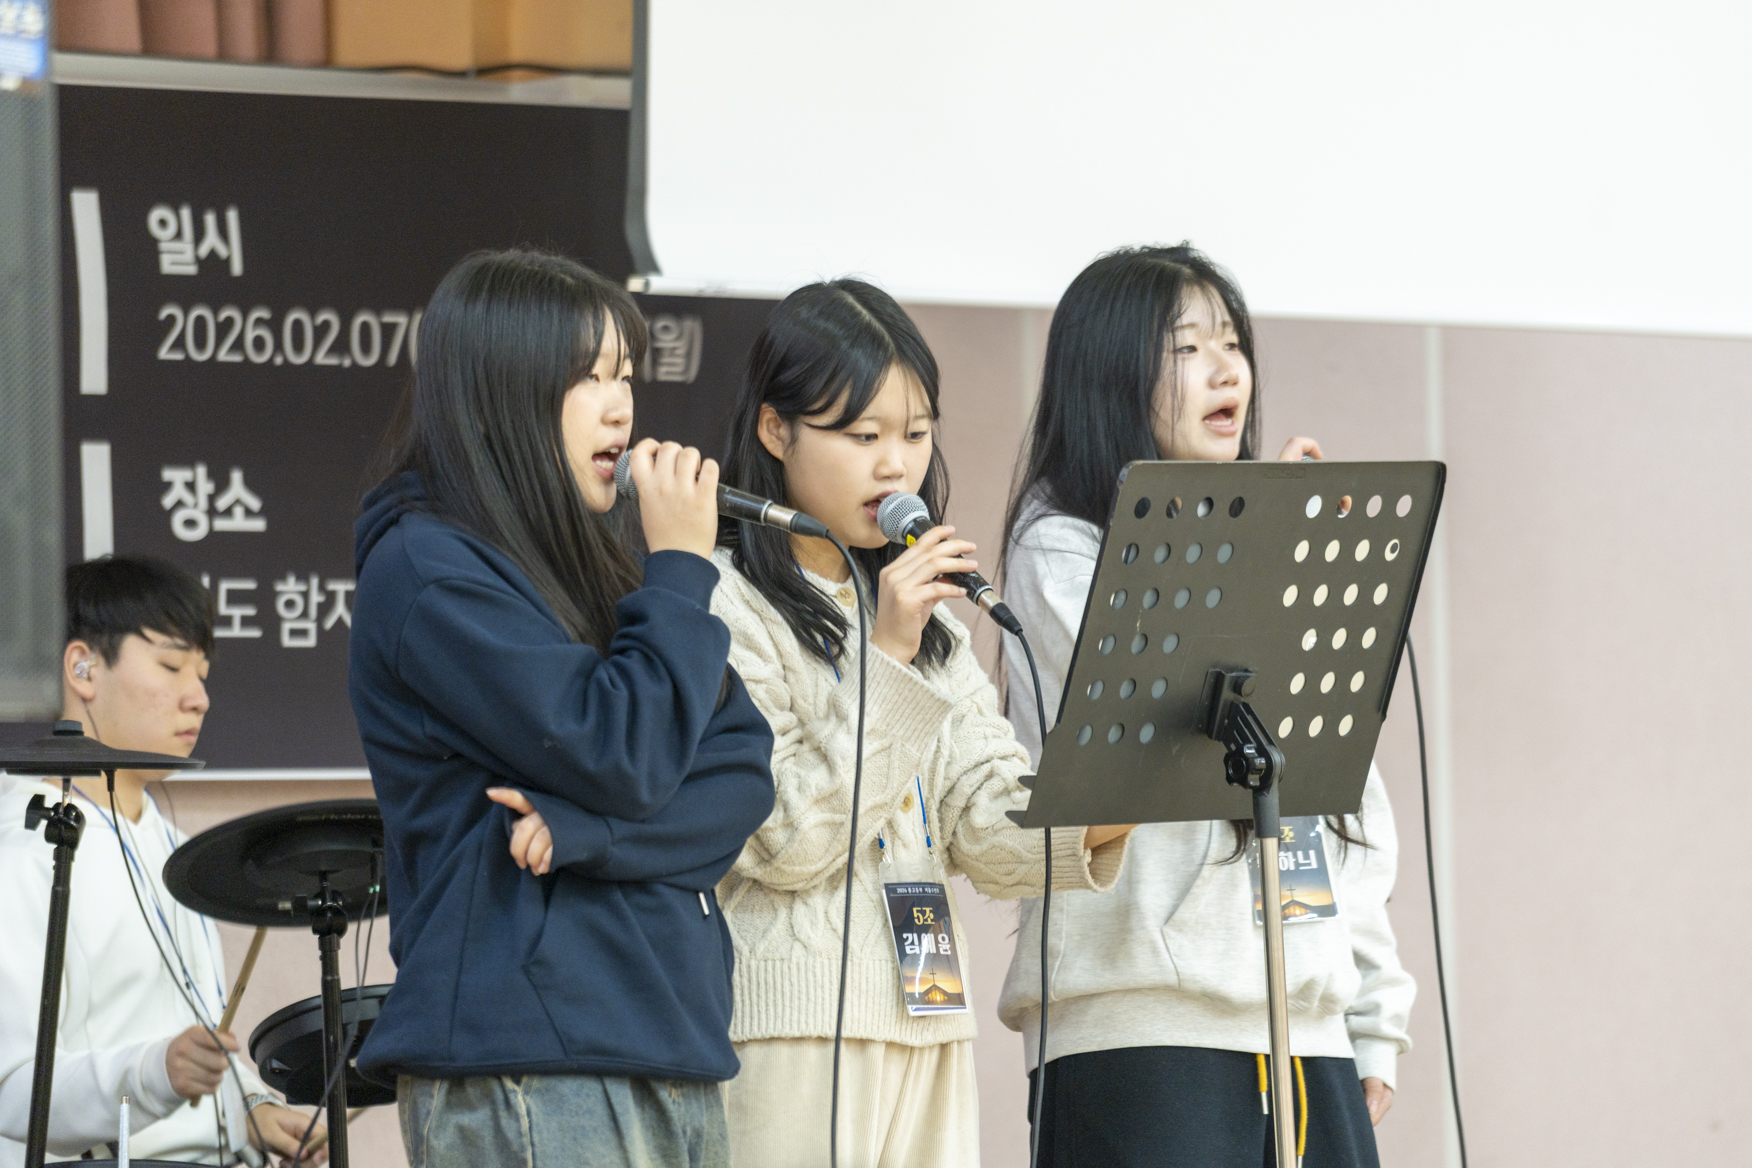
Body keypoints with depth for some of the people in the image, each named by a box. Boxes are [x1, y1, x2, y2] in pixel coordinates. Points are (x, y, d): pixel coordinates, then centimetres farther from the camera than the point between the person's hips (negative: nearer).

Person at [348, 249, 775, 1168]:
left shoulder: (593, 568, 18)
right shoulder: (427, 569, -6)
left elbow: (745, 776, 8)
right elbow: (621, 756, -15)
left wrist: (581, 831, -11)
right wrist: (680, 568, -4)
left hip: (671, 1050, 8)